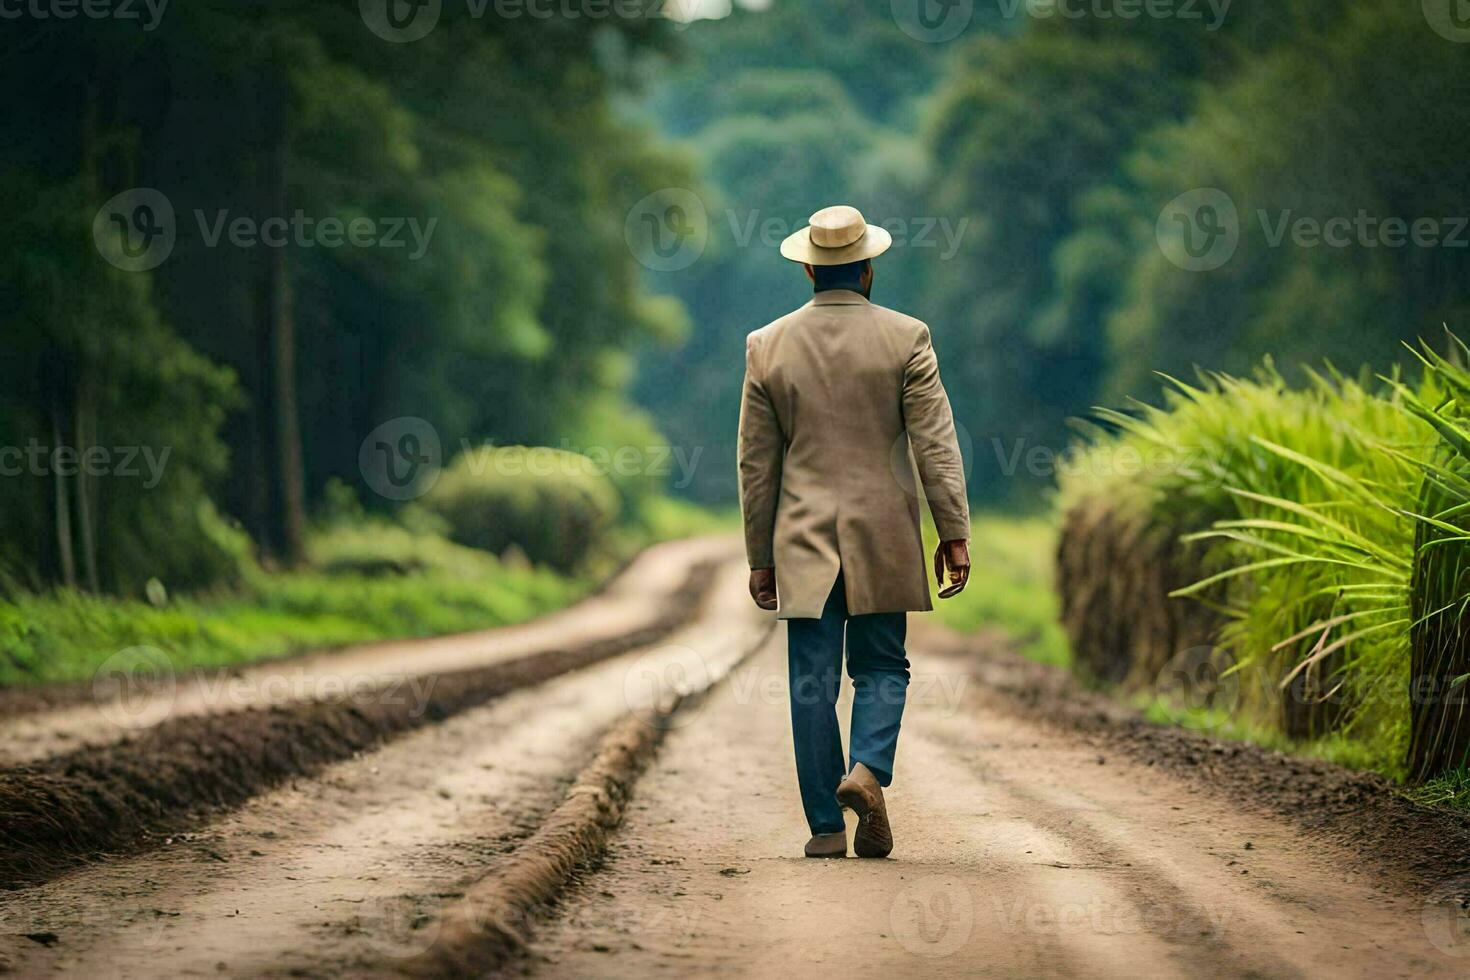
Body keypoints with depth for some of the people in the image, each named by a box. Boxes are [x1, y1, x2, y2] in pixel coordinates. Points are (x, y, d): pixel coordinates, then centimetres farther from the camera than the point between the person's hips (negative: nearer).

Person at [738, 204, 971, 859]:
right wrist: (954, 533, -2)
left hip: (803, 540, 1)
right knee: (881, 668, 11)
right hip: (883, 538, -1)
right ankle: (868, 769, -15)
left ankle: (826, 827, 2)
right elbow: (935, 443, -7)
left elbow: (756, 462, 5)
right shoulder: (905, 338, -4)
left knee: (813, 682, 4)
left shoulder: (767, 346, 1)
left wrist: (760, 556, 11)